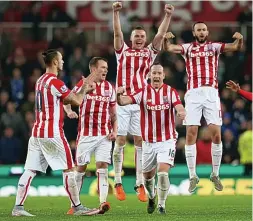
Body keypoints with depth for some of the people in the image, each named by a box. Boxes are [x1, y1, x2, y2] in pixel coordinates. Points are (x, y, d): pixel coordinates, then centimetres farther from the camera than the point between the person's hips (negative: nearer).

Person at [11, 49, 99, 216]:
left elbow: (64, 100, 25)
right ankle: (77, 207, 4)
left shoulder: (41, 81, 16)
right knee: (69, 169, 0)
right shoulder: (55, 82, -13)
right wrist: (84, 88, 11)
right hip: (52, 133, -8)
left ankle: (18, 207, -1)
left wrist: (83, 90, 23)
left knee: (30, 170, 4)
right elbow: (77, 101, -8)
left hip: (37, 133, 8)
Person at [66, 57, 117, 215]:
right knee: (80, 168, 3)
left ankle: (103, 202, -18)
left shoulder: (109, 88, 10)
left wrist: (115, 131, 2)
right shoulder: (82, 84, -1)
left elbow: (113, 113, 15)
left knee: (102, 167, -10)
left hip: (104, 135, 2)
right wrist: (70, 111, -25)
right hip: (86, 135, -2)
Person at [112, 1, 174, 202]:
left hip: (141, 102, 1)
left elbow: (160, 35, 5)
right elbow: (118, 33, -1)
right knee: (120, 141, -1)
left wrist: (168, 16, -5)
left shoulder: (149, 53, 13)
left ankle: (140, 185, 2)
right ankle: (118, 183, 5)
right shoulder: (122, 51, 11)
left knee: (140, 143, 1)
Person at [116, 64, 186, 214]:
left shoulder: (171, 92, -1)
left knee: (163, 172, -18)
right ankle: (152, 197, 44)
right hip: (149, 142, 2)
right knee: (148, 176, 13)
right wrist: (119, 95, -36)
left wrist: (182, 112, -40)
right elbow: (123, 102, -13)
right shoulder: (143, 92, -2)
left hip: (167, 140, -2)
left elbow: (179, 107, -15)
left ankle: (162, 205, -4)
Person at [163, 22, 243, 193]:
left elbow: (236, 47, -2)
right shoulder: (188, 48, 11)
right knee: (191, 133, -5)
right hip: (193, 94, 0)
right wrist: (166, 39, -27)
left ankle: (215, 174, 8)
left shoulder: (214, 46, 11)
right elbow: (169, 48, -5)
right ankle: (193, 176, 2)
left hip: (211, 93, 0)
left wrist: (239, 39, -25)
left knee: (216, 133, -5)